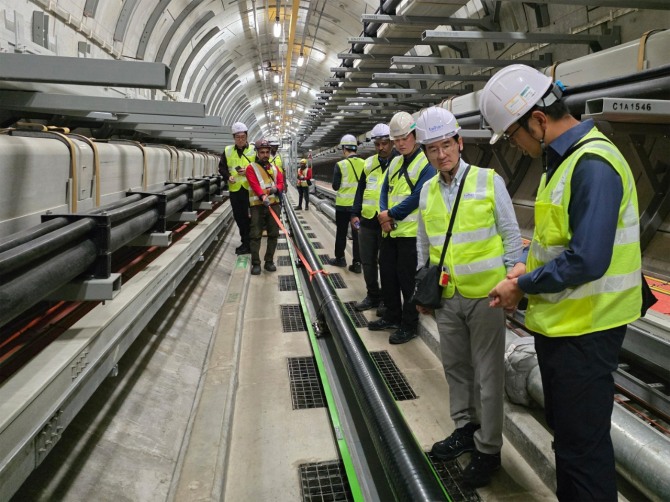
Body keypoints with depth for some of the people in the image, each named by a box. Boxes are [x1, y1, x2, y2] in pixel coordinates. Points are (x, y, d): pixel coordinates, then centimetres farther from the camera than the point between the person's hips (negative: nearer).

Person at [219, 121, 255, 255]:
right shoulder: (227, 150, 8)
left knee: (248, 217, -2)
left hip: (250, 189, -4)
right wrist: (228, 176, -6)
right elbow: (222, 167, 12)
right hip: (234, 189, 4)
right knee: (239, 218, 10)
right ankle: (246, 242, 22)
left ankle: (247, 244, 7)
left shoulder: (253, 150, -1)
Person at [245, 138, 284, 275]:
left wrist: (276, 189, -15)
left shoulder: (274, 168, 17)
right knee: (256, 235, -4)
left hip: (274, 204, 5)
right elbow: (254, 184, -14)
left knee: (273, 234, 6)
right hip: (258, 205, -4)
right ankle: (255, 263, 3)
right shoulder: (251, 168, 1)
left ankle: (269, 261, 17)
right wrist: (263, 196, -31)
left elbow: (281, 183, 9)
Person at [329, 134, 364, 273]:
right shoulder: (364, 164, -2)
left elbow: (335, 186, -6)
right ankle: (357, 263, 7)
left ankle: (340, 258, 26)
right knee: (357, 234, 7)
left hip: (343, 205, -2)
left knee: (341, 233, 13)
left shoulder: (340, 165, -11)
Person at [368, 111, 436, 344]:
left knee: (408, 280, 1)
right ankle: (392, 316, 32)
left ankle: (409, 325, 15)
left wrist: (391, 214, -13)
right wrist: (383, 215, -7)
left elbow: (417, 197, -18)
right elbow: (385, 191, 11)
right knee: (387, 274, 16)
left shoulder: (426, 163, -10)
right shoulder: (394, 162, 14)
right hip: (389, 231, 8)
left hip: (411, 233, -8)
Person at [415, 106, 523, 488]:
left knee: (488, 374, 5)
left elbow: (511, 235, -4)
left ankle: (488, 449, 21)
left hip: (485, 295, -4)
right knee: (456, 367, 16)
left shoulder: (489, 181, -7)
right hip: (447, 297, 5)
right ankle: (466, 429, 36)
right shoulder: (428, 191, 6)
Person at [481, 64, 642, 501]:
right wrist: (530, 269, 3)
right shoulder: (563, 159, 9)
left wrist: (522, 286, -16)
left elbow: (587, 261, -28)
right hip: (560, 323, 10)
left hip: (584, 331, -10)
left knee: (583, 442, 6)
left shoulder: (593, 164, -21)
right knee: (566, 431, 23)